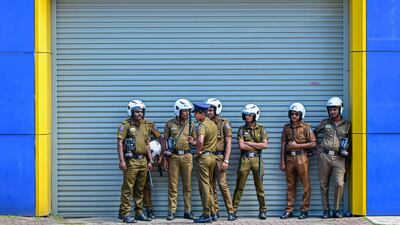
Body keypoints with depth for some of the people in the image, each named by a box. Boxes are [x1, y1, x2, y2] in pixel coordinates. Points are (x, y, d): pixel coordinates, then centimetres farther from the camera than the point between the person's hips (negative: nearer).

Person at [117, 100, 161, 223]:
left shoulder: (146, 126, 14)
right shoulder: (126, 125, -5)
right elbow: (120, 143, -10)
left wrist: (150, 161, 16)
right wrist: (121, 160, -17)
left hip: (143, 161, 6)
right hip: (131, 161, -6)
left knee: (140, 189, 11)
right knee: (127, 188, -6)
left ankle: (139, 212, 19)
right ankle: (124, 213, -3)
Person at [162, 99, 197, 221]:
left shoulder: (191, 124, 8)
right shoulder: (170, 124, 2)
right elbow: (165, 141, 4)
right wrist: (165, 158, -1)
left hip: (187, 156, 2)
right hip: (173, 156, -2)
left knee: (187, 185, 4)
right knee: (173, 185, 0)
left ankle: (188, 211, 11)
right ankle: (171, 211, 4)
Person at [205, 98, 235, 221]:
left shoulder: (224, 123, -3)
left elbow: (228, 143, -7)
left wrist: (226, 160, -13)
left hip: (219, 157, -5)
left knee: (222, 184, -9)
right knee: (211, 186, 6)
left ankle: (230, 212, -4)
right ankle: (214, 211, 11)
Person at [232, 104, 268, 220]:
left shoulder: (261, 129, 6)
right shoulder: (242, 129, 5)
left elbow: (265, 144, -5)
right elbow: (241, 146, -6)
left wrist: (249, 143, -8)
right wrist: (257, 146, -6)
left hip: (257, 159, 0)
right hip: (245, 159, 0)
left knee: (259, 186, 5)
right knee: (239, 186, 0)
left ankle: (263, 210, 12)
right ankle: (234, 209, 3)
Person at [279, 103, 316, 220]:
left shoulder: (305, 127, -2)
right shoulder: (287, 127, 9)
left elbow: (313, 143, -6)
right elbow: (283, 144, 8)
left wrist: (296, 145, -11)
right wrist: (282, 162, 3)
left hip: (301, 158, -4)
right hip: (289, 158, 4)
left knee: (306, 185, -1)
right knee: (290, 185, 8)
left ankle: (304, 210, 5)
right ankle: (289, 210, 11)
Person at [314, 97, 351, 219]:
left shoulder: (347, 125, 9)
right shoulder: (325, 123, 11)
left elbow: (350, 141, 18)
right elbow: (314, 133, 25)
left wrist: (346, 150, 6)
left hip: (339, 158, -2)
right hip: (324, 156, 2)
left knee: (339, 184, -14)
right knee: (324, 185, 3)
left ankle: (337, 210, 0)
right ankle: (326, 210, 12)